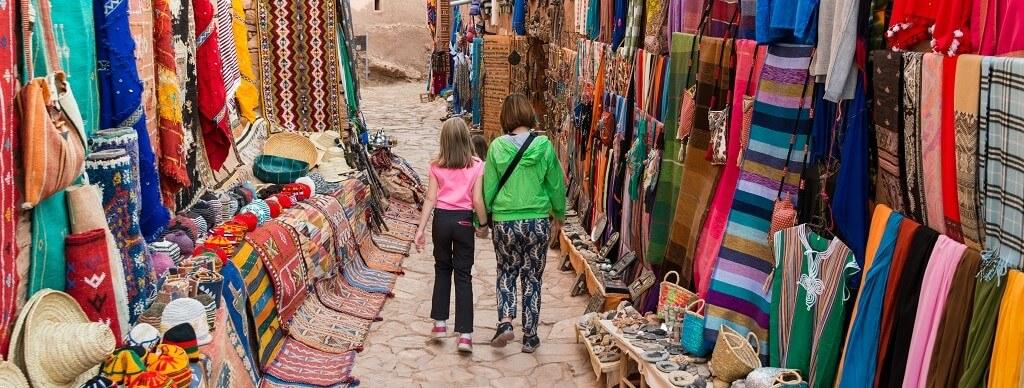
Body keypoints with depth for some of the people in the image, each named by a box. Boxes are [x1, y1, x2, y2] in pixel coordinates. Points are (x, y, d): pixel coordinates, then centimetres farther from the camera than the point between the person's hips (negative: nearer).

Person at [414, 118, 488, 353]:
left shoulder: (437, 166, -2)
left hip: (441, 219, 1)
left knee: (442, 269, 19)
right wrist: (484, 223, 4)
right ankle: (465, 333, 0)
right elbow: (477, 200, -8)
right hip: (464, 221, -1)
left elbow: (430, 199, -4)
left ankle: (440, 323, 21)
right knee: (463, 274, 3)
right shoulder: (476, 166, -6)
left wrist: (421, 229, 0)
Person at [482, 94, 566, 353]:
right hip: (537, 222, 0)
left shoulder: (497, 147, -8)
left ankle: (505, 322, 1)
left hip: (504, 222, 0)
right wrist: (559, 213, 19)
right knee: (532, 278, 12)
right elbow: (556, 184, 2)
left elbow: (488, 187, -2)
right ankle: (530, 337, 16)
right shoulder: (544, 146, -7)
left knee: (507, 273, 19)